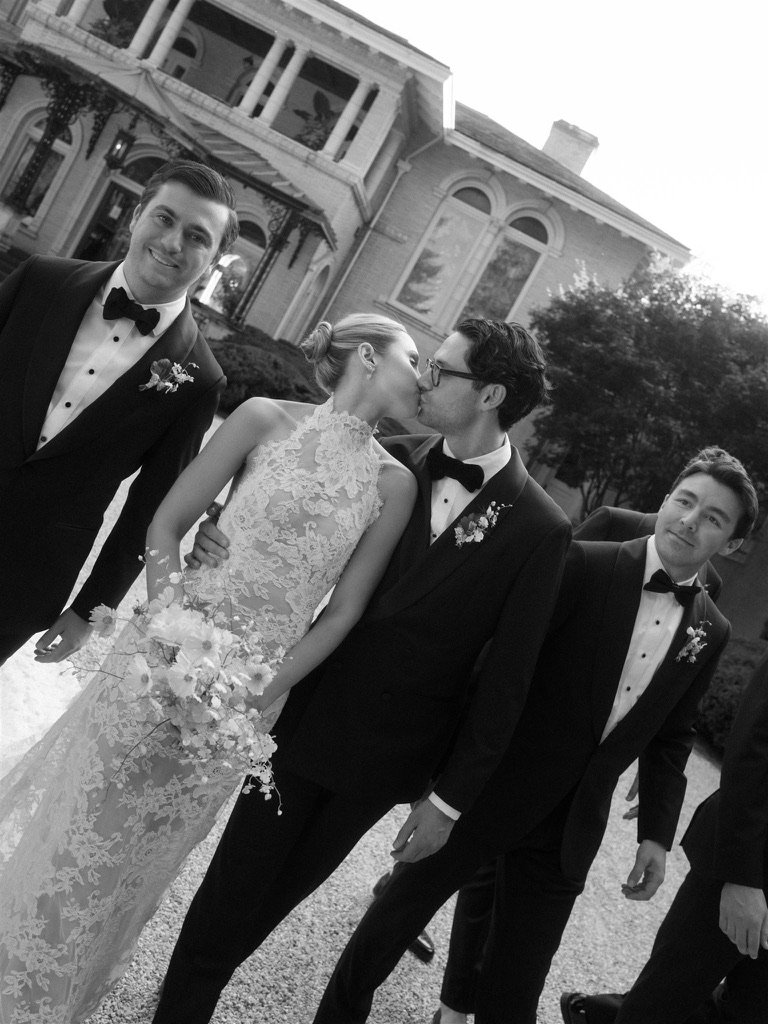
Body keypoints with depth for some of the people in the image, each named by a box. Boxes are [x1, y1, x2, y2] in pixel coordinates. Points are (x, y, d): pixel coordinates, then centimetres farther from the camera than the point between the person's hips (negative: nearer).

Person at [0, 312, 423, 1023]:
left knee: (132, 858, 17)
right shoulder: (265, 418, -5)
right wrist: (170, 625, -14)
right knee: (67, 830, 8)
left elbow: (343, 610, 1)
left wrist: (269, 690, -8)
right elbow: (167, 523, -3)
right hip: (169, 660, -2)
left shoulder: (394, 484, 0)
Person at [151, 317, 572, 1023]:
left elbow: (504, 680, -9)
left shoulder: (538, 528, -13)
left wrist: (450, 798, -6)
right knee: (233, 886, 10)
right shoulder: (395, 465, -5)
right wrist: (225, 524, -13)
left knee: (281, 890, 18)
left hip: (385, 757, -1)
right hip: (304, 718, 2)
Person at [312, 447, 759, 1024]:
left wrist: (657, 835, 7)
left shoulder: (710, 632, 4)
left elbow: (671, 738, 12)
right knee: (386, 931, 11)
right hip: (484, 797, -3)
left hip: (567, 834, 4)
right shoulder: (586, 566, -11)